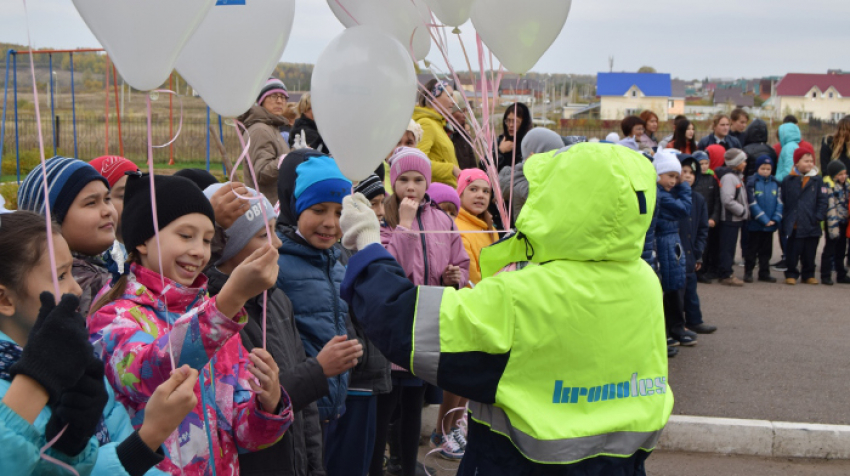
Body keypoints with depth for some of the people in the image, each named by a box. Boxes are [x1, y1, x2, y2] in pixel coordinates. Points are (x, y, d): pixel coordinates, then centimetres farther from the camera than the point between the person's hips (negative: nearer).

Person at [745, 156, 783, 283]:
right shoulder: (752, 182, -8)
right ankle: (748, 272, 12)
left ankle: (764, 273, 21)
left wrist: (775, 219, -10)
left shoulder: (775, 183, 6)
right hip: (755, 224, -4)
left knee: (766, 250, 12)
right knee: (752, 249, 4)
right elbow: (753, 204, -12)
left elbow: (779, 202, 3)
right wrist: (765, 220, -15)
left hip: (770, 224, 4)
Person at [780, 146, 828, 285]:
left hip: (811, 226, 1)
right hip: (793, 226, -1)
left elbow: (823, 200, 2)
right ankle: (791, 274, 16)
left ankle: (809, 275, 24)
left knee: (809, 253, 10)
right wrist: (785, 219, -1)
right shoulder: (788, 181, 3)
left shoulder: (817, 180, 4)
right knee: (792, 253, 3)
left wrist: (819, 216, -7)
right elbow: (783, 201, 5)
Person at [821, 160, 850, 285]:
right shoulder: (828, 186, -14)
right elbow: (830, 208, -17)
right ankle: (825, 276, 5)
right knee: (829, 250, -2)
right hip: (833, 223, -7)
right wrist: (833, 226, -20)